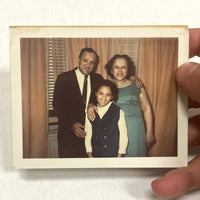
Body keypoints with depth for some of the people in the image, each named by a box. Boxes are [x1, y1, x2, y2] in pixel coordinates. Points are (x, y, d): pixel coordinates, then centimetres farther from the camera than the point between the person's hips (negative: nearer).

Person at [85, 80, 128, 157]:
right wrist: (90, 155, 4)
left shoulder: (118, 112, -4)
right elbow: (88, 134, 8)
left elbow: (123, 135, -3)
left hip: (113, 154, -2)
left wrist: (119, 156, -6)